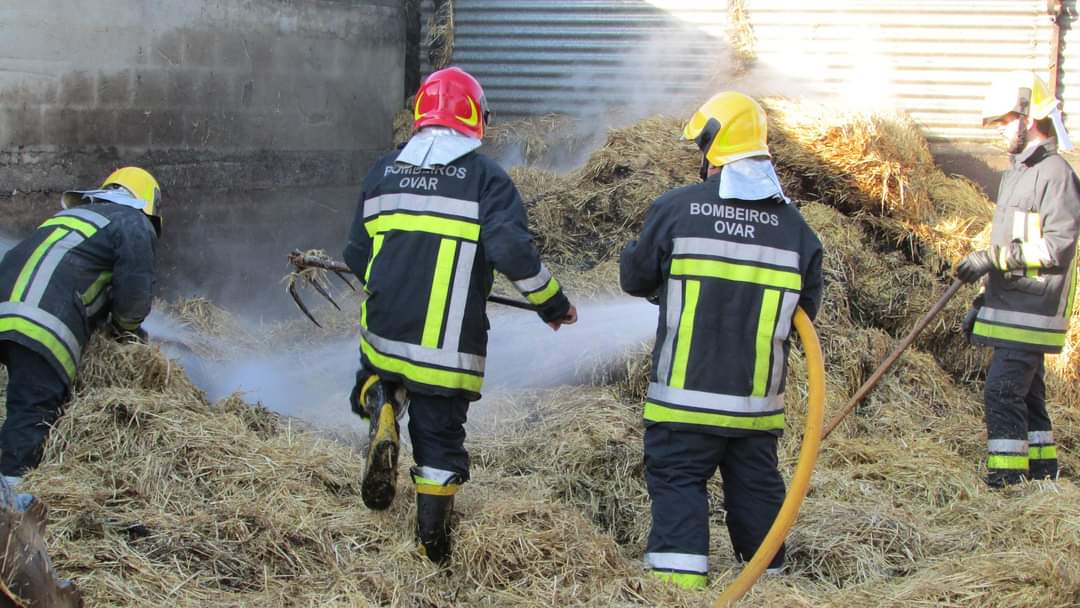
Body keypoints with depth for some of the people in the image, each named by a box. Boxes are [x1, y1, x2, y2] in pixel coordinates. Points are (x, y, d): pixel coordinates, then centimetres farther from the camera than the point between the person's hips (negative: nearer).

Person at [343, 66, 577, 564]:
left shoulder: (384, 171, 9)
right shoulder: (485, 177, -4)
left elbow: (356, 257, 15)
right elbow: (511, 250, -16)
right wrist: (553, 303, -2)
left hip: (384, 332, 3)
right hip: (449, 345, -3)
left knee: (378, 383, 30)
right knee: (440, 435, 10)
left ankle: (381, 414, -5)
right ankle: (432, 543, 14)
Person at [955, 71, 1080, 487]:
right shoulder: (1015, 174, 19)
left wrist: (995, 257, -22)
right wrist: (984, 300, 23)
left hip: (1032, 309, -10)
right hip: (1010, 308, 10)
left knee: (1003, 389, -13)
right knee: (1026, 390, 14)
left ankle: (1007, 476, -11)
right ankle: (1043, 469, 22)